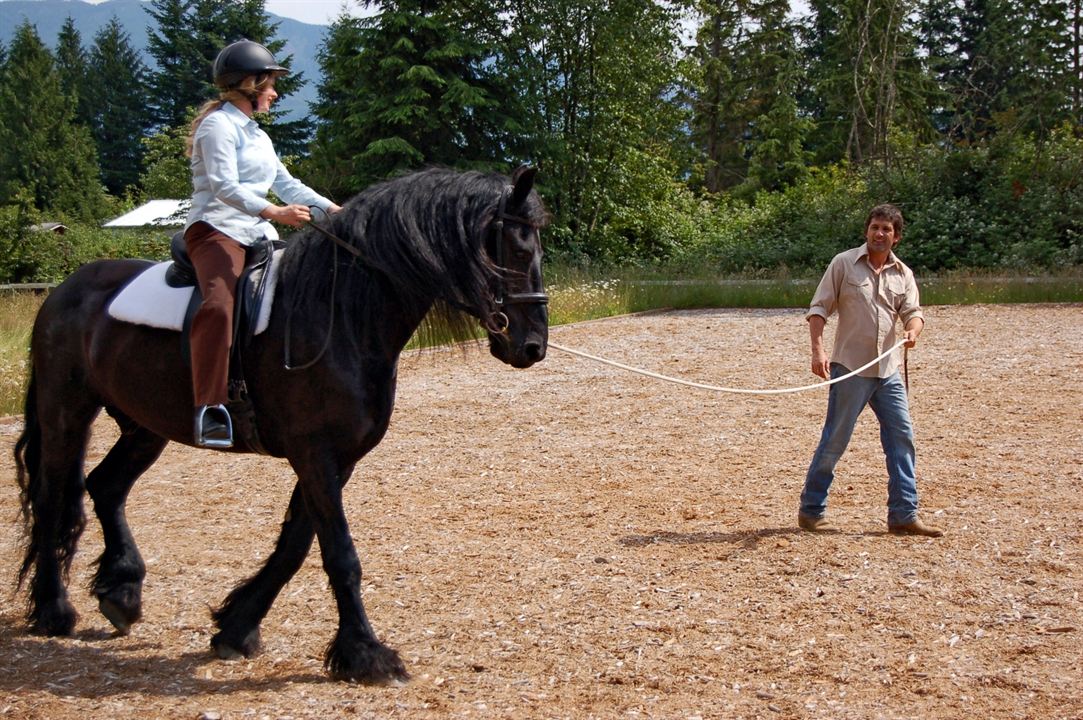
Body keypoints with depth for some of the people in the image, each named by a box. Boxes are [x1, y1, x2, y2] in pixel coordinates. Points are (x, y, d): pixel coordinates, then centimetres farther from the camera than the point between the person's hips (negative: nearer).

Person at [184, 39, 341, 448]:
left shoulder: (257, 135, 24)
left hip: (258, 236, 10)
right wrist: (276, 213, -28)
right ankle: (209, 408, -40)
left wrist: (333, 209, 11)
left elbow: (288, 184, 23)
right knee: (219, 305, -32)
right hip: (217, 230, -10)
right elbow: (224, 186, -17)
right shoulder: (219, 125, -5)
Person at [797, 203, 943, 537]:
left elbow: (912, 311, 2)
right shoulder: (844, 263, -2)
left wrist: (913, 330, -22)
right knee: (834, 441, -1)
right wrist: (818, 350, -16)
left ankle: (904, 515, 8)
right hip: (850, 370, -5)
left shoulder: (903, 274, 10)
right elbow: (818, 308, -4)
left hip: (887, 371, 5)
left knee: (902, 438, 2)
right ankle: (811, 510, 12)